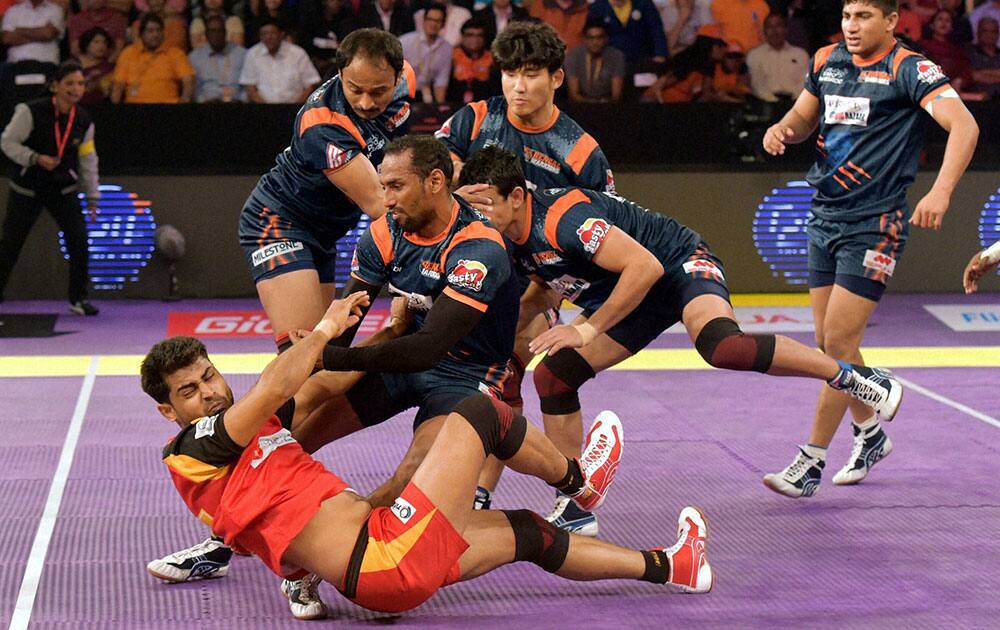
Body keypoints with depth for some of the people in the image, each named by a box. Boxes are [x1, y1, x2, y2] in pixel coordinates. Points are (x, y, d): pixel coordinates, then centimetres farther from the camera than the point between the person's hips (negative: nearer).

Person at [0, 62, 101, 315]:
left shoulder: (84, 121, -3)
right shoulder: (32, 111, -17)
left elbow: (88, 160, 7)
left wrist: (92, 197, 9)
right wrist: (36, 158, -24)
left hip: (63, 189, 3)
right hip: (27, 188, -3)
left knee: (79, 239, -7)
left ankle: (78, 299, 10)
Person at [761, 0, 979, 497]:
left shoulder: (909, 69, -11)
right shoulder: (827, 61, 9)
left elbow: (964, 126, -23)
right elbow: (804, 117, 25)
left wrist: (941, 191, -37)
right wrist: (781, 129, 1)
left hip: (873, 224, -7)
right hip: (825, 217, 7)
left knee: (839, 343, -8)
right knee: (828, 343, 13)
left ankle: (811, 462, -1)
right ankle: (870, 432, 34)